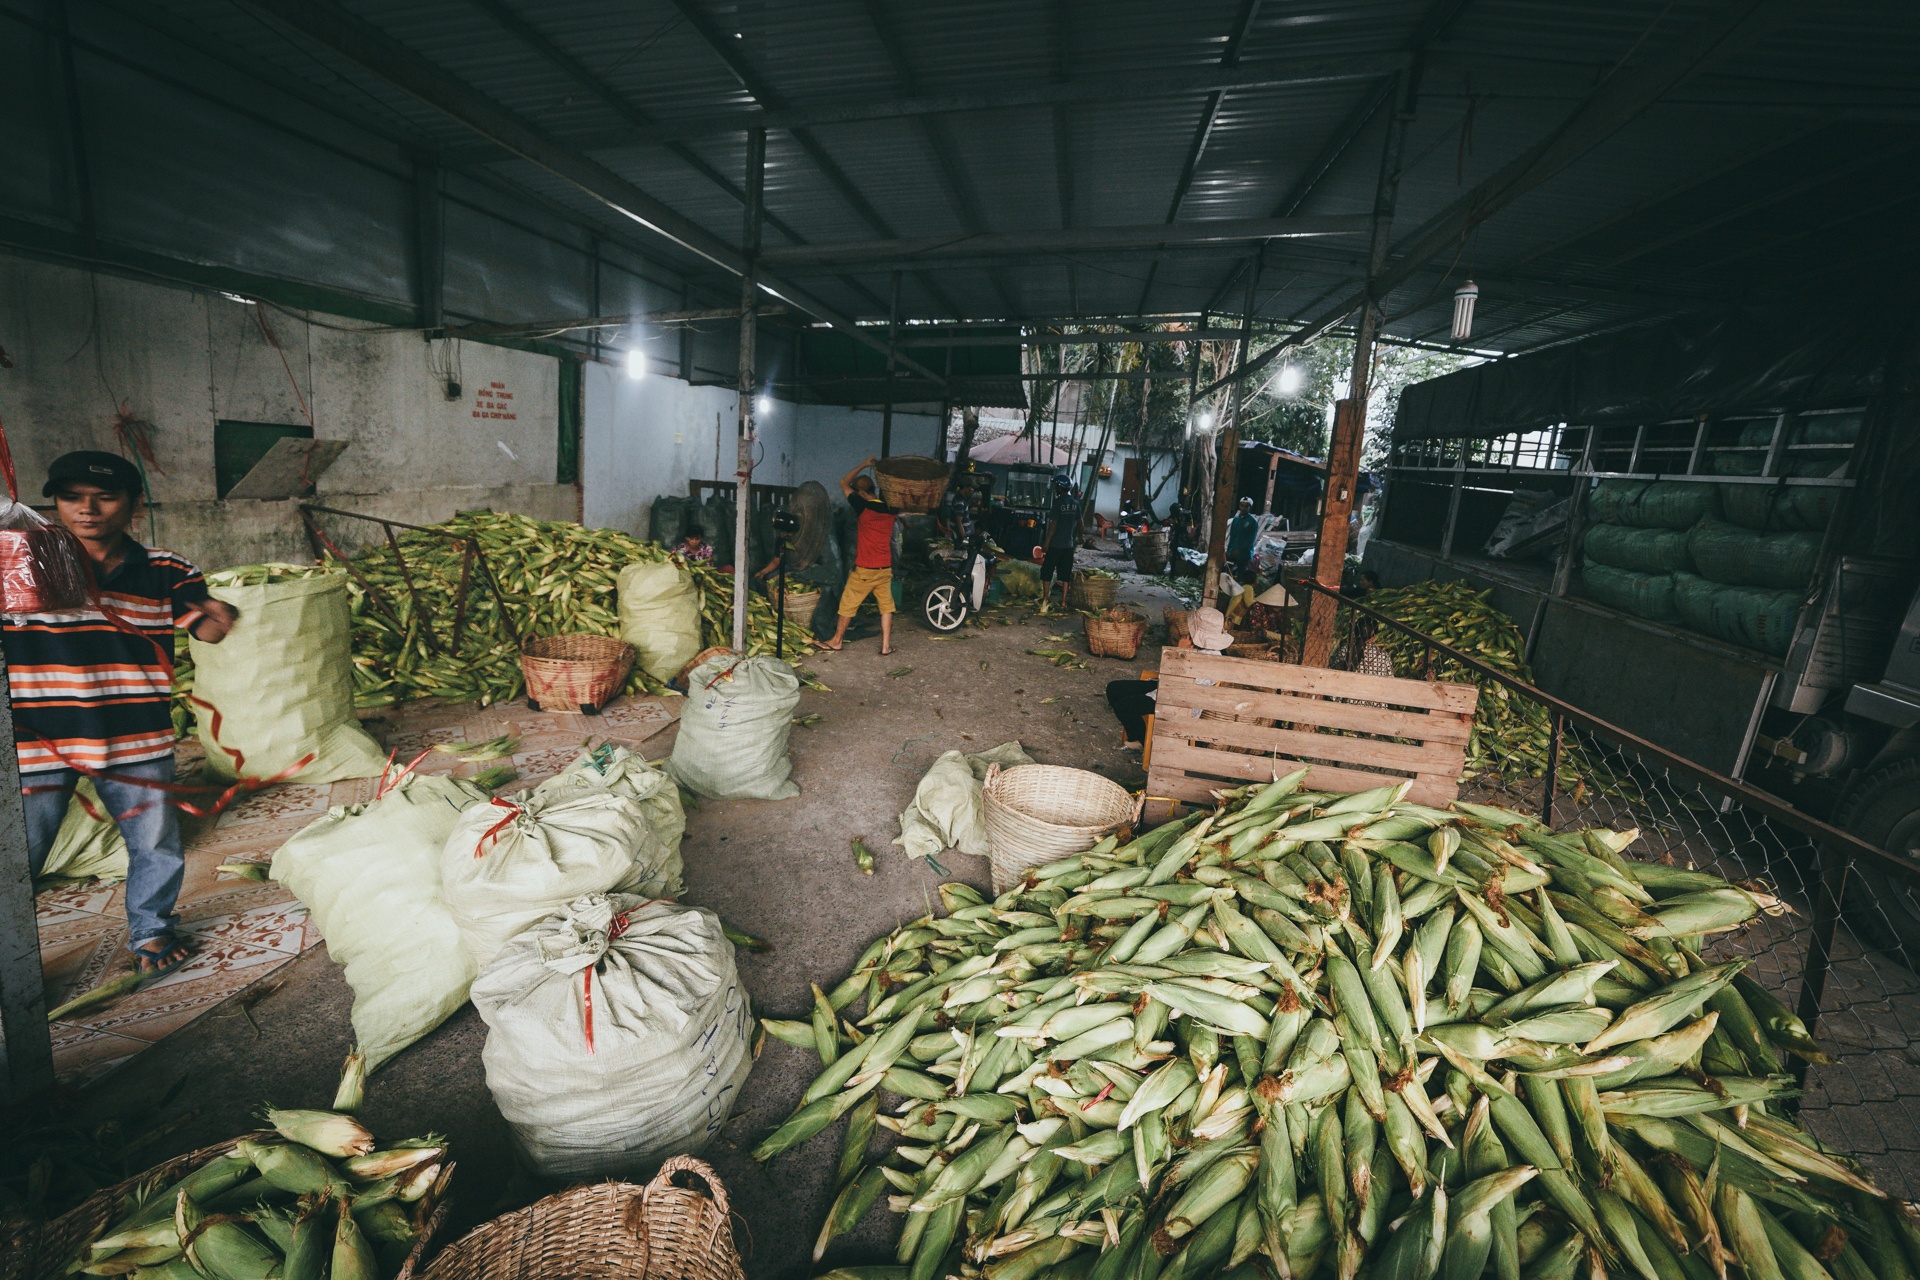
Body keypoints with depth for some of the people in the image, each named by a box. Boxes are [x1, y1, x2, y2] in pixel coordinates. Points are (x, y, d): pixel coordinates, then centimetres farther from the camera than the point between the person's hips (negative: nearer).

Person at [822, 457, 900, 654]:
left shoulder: (863, 507, -13)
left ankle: (837, 640, 22)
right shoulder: (890, 510, 1)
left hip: (864, 570, -4)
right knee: (886, 605, 12)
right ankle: (886, 645, 10)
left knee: (848, 605, 10)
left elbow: (843, 483, -1)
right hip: (885, 569, 4)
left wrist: (864, 465, 6)